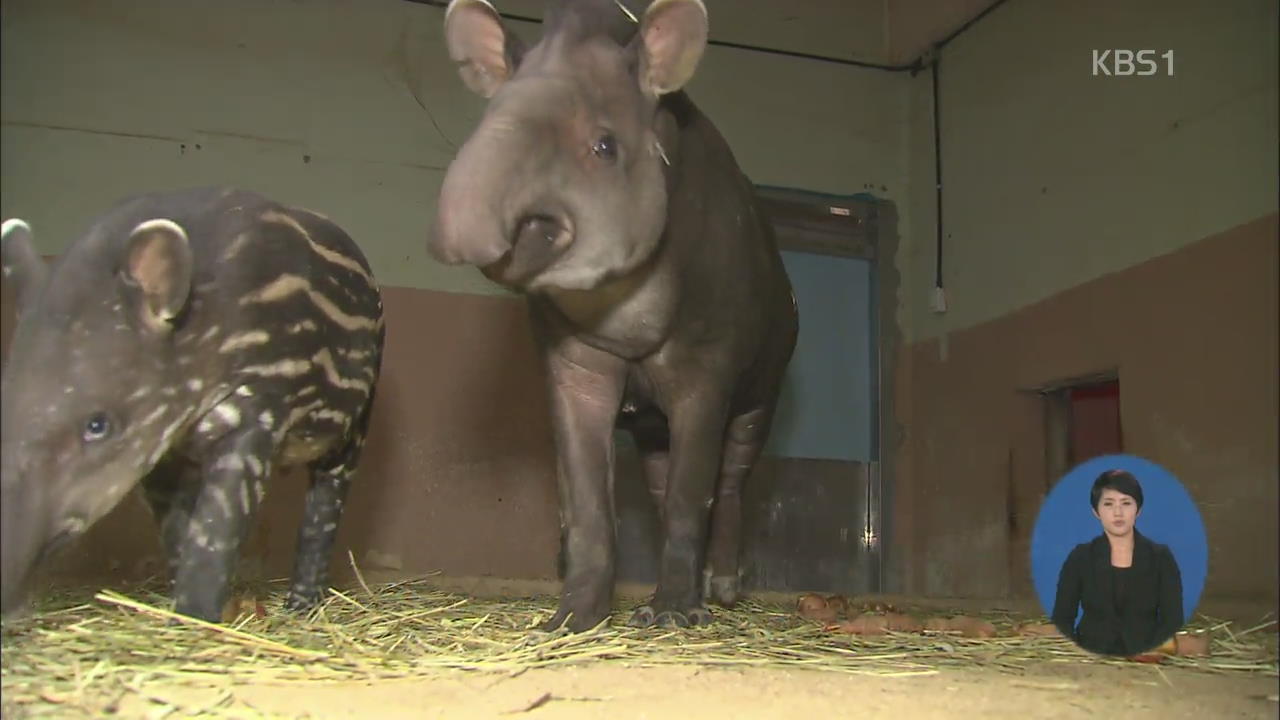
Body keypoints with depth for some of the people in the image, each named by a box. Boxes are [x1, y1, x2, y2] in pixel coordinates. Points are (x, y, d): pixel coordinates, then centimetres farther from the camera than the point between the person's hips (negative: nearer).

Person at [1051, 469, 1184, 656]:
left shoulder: (1161, 557, 5)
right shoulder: (1080, 557, 4)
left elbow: (1172, 620, 2)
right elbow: (1062, 619, 4)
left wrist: (1146, 658, -11)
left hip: (1144, 661, 0)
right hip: (1091, 659, 0)